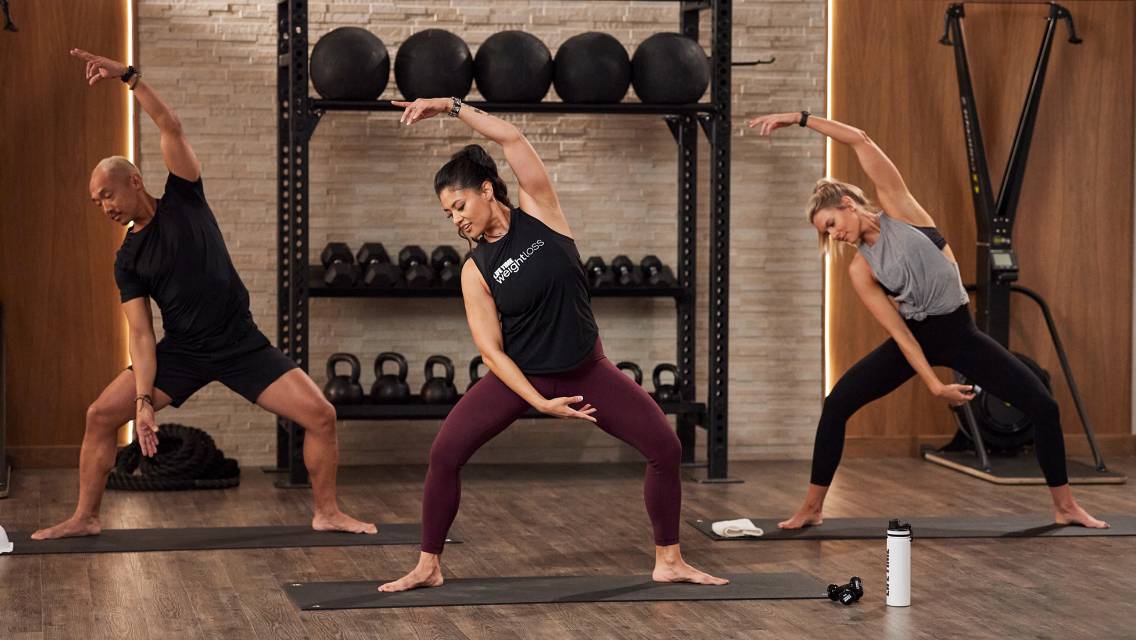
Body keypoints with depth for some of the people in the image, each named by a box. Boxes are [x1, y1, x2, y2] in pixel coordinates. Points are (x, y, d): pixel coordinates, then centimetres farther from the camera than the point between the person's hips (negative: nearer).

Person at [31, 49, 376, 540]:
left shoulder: (183, 199, -2)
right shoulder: (128, 260, 2)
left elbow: (170, 127, -12)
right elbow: (140, 333, -4)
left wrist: (127, 75, -20)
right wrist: (144, 399, -16)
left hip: (241, 347, -2)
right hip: (181, 352, 2)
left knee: (321, 416, -13)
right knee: (100, 416, -8)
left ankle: (327, 513, 4)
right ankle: (84, 518, 6)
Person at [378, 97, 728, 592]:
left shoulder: (538, 210, -8)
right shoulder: (476, 271, -9)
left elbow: (512, 138, -18)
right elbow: (490, 348, -11)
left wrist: (451, 106, -16)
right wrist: (540, 402, -18)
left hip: (586, 369, 1)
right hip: (518, 374, -1)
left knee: (665, 448, -5)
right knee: (444, 453, -15)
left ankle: (669, 562, 10)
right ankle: (427, 567, 0)